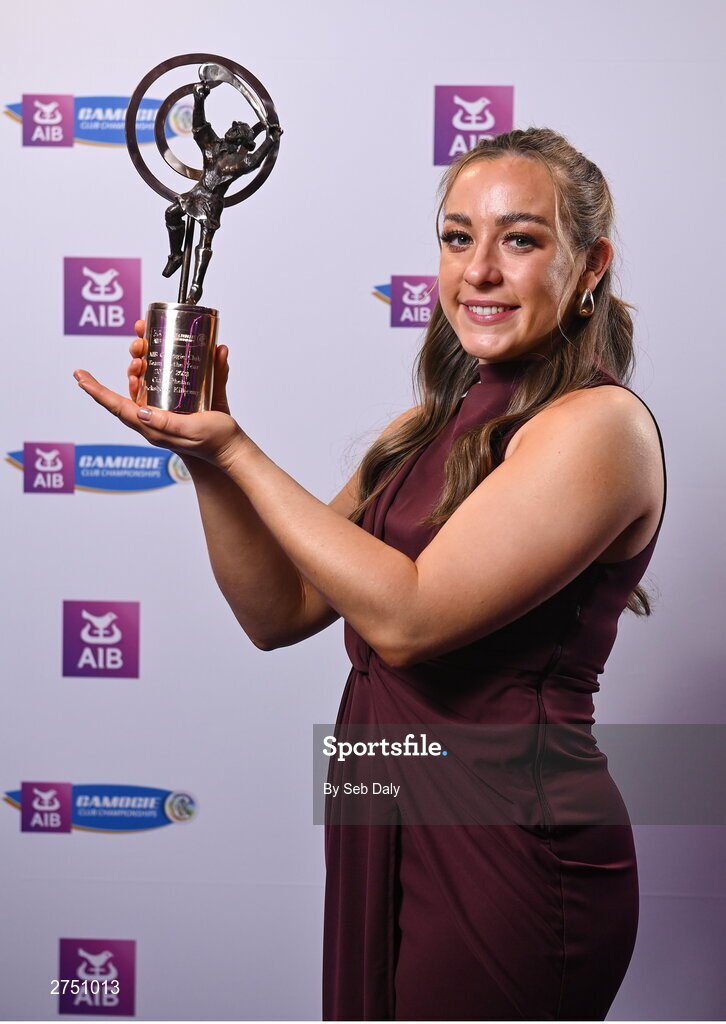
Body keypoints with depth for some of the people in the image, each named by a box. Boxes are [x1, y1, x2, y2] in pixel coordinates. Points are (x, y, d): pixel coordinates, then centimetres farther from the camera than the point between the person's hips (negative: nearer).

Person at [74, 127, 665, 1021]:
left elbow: (407, 620, -22)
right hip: (381, 826, 7)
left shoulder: (600, 423, -15)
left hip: (502, 848, -7)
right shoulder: (433, 426, 10)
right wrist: (205, 457, -6)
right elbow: (279, 613, 8)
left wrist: (235, 450, -17)